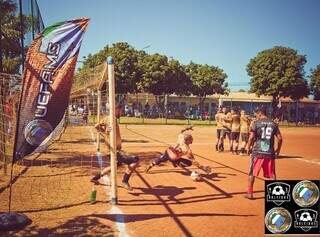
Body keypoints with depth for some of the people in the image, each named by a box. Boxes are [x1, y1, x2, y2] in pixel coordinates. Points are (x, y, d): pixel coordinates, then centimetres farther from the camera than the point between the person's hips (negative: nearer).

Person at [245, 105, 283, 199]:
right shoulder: (273, 124, 6)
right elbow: (279, 138, 4)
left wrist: (248, 145, 6)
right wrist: (278, 150, 16)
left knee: (252, 173, 11)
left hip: (258, 152, -3)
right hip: (270, 153, 3)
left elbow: (252, 137, -11)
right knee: (272, 175, 12)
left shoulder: (256, 123, -4)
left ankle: (250, 193, 15)